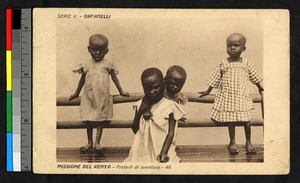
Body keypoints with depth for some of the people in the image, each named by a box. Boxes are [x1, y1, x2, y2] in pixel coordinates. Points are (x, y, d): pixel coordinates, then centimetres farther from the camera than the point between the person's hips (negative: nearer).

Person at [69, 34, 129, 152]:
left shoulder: (107, 65, 0)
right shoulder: (86, 65, 3)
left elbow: (114, 78, 10)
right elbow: (82, 80, 15)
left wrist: (121, 91, 12)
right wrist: (76, 94, 23)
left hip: (103, 98, -1)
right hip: (89, 97, 1)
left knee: (101, 120, -1)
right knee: (88, 120, 4)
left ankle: (97, 142, 4)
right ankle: (89, 142, 15)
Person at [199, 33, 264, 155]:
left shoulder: (246, 63, 2)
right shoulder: (224, 64, 0)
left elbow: (255, 77, 15)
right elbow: (215, 78, 8)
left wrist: (261, 88, 23)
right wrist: (208, 91, 12)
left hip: (242, 96, 0)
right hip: (227, 96, 0)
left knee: (246, 119, 0)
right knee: (230, 120, 2)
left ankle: (248, 142, 14)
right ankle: (232, 142, 15)